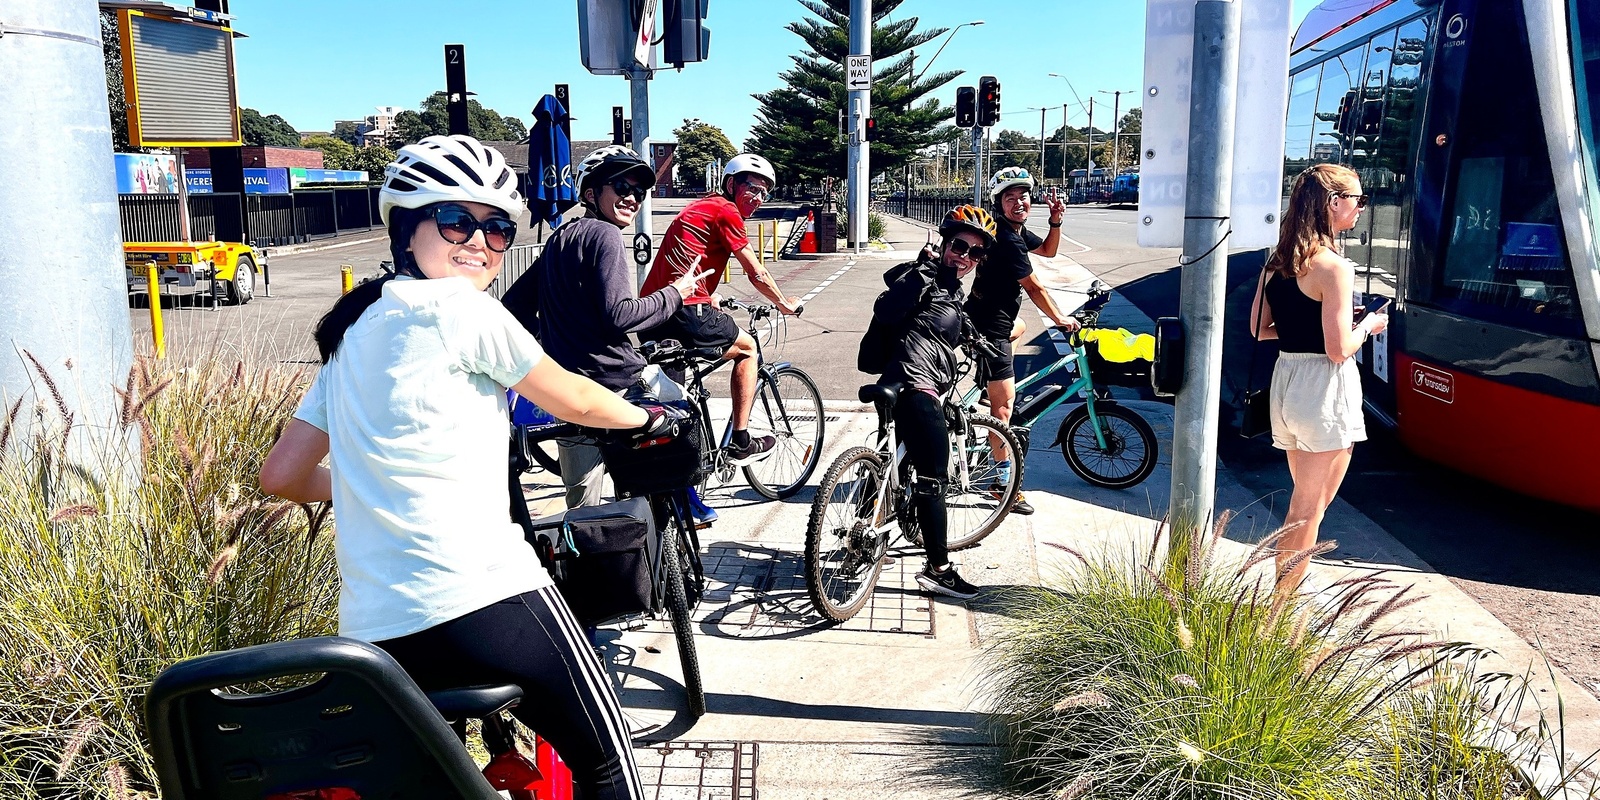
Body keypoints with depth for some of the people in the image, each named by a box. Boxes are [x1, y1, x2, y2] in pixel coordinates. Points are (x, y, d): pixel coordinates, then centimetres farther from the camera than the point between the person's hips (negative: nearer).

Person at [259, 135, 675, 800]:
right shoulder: (459, 306, -3)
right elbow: (572, 400, 6)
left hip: (373, 632, 8)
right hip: (484, 603, -7)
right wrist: (647, 417, 25)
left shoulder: (353, 332, 18)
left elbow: (281, 475, 20)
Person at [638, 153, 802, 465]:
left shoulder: (701, 206, 25)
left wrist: (713, 300, 50)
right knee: (746, 349, 14)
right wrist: (785, 304, 15)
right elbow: (757, 275, -1)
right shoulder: (726, 211, -2)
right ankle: (740, 443, 13)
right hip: (686, 313, -8)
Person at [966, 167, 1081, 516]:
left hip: (997, 315, 10)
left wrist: (1055, 221, 3)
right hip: (989, 324, -10)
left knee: (1018, 328, 41)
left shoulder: (1018, 231, 7)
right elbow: (1034, 289, -17)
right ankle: (1004, 480, -7)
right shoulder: (1007, 241, -23)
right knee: (1004, 401, -9)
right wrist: (1061, 320, -5)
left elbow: (1048, 250, 22)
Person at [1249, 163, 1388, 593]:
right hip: (1325, 393, -8)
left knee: (1304, 503, 21)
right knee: (1309, 510, 4)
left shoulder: (1277, 261, 7)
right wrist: (1368, 326, 0)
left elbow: (1259, 328, 12)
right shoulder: (1333, 266, -16)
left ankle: (1283, 593, 28)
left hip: (1284, 381, 8)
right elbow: (1339, 350, -18)